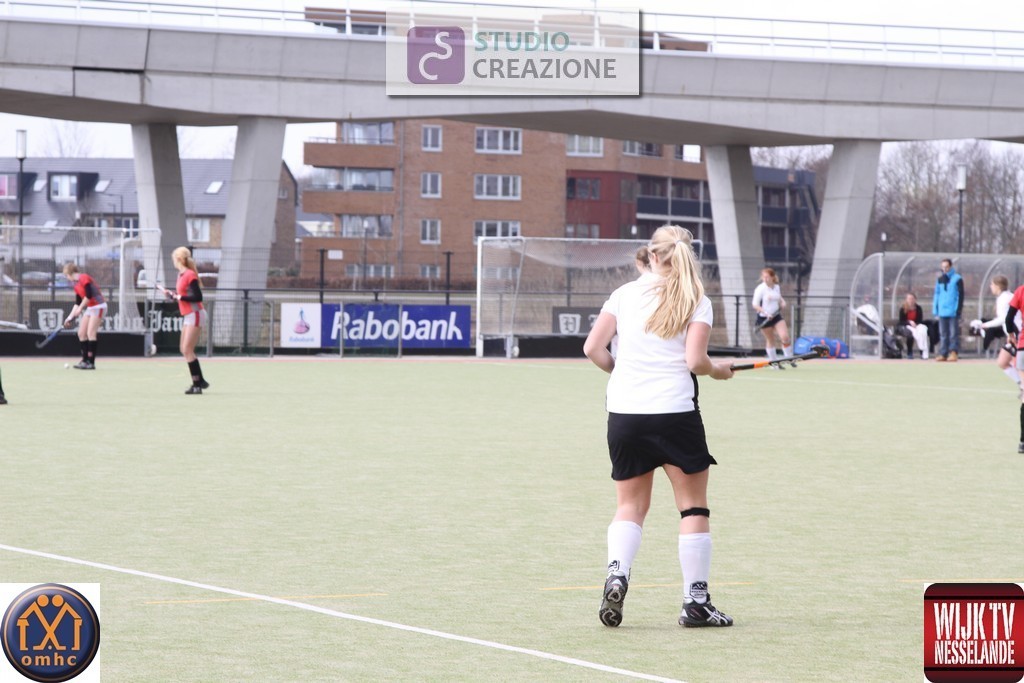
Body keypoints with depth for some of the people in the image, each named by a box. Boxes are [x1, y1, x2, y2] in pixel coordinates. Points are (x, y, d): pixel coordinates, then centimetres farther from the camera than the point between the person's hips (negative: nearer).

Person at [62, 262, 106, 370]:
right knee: (81, 333, 8)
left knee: (91, 334, -14)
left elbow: (88, 295, -22)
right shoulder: (75, 284, 13)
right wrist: (70, 317, 12)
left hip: (98, 306, -10)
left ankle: (91, 362, -14)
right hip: (89, 308, 10)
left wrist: (80, 308, -15)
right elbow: (77, 303, 16)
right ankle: (85, 360, 13)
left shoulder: (84, 278, -15)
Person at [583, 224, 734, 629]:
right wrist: (718, 371, 10)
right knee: (693, 506, 8)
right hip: (675, 411, -3)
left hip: (623, 413, 3)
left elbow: (592, 348, 4)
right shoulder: (696, 301, -2)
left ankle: (616, 573, -10)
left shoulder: (624, 294, 6)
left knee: (630, 504, 15)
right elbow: (695, 360, -11)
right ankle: (695, 601, 7)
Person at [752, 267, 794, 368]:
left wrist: (782, 303, 0)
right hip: (764, 318, -3)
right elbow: (755, 305, -15)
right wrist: (765, 313, -25)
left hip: (776, 316, 3)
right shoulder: (760, 289, -14)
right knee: (770, 340, 8)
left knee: (785, 337, -10)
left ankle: (789, 358, 11)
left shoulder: (777, 287, 3)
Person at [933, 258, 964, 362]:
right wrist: (935, 309, 8)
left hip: (953, 311, -5)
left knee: (953, 333, -3)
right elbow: (937, 294, 14)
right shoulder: (940, 279, 12)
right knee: (943, 334, 6)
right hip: (942, 311, 5)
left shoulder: (957, 279, -3)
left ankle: (954, 352, -2)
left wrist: (958, 310, -11)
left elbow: (960, 295, -5)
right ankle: (943, 353, 9)